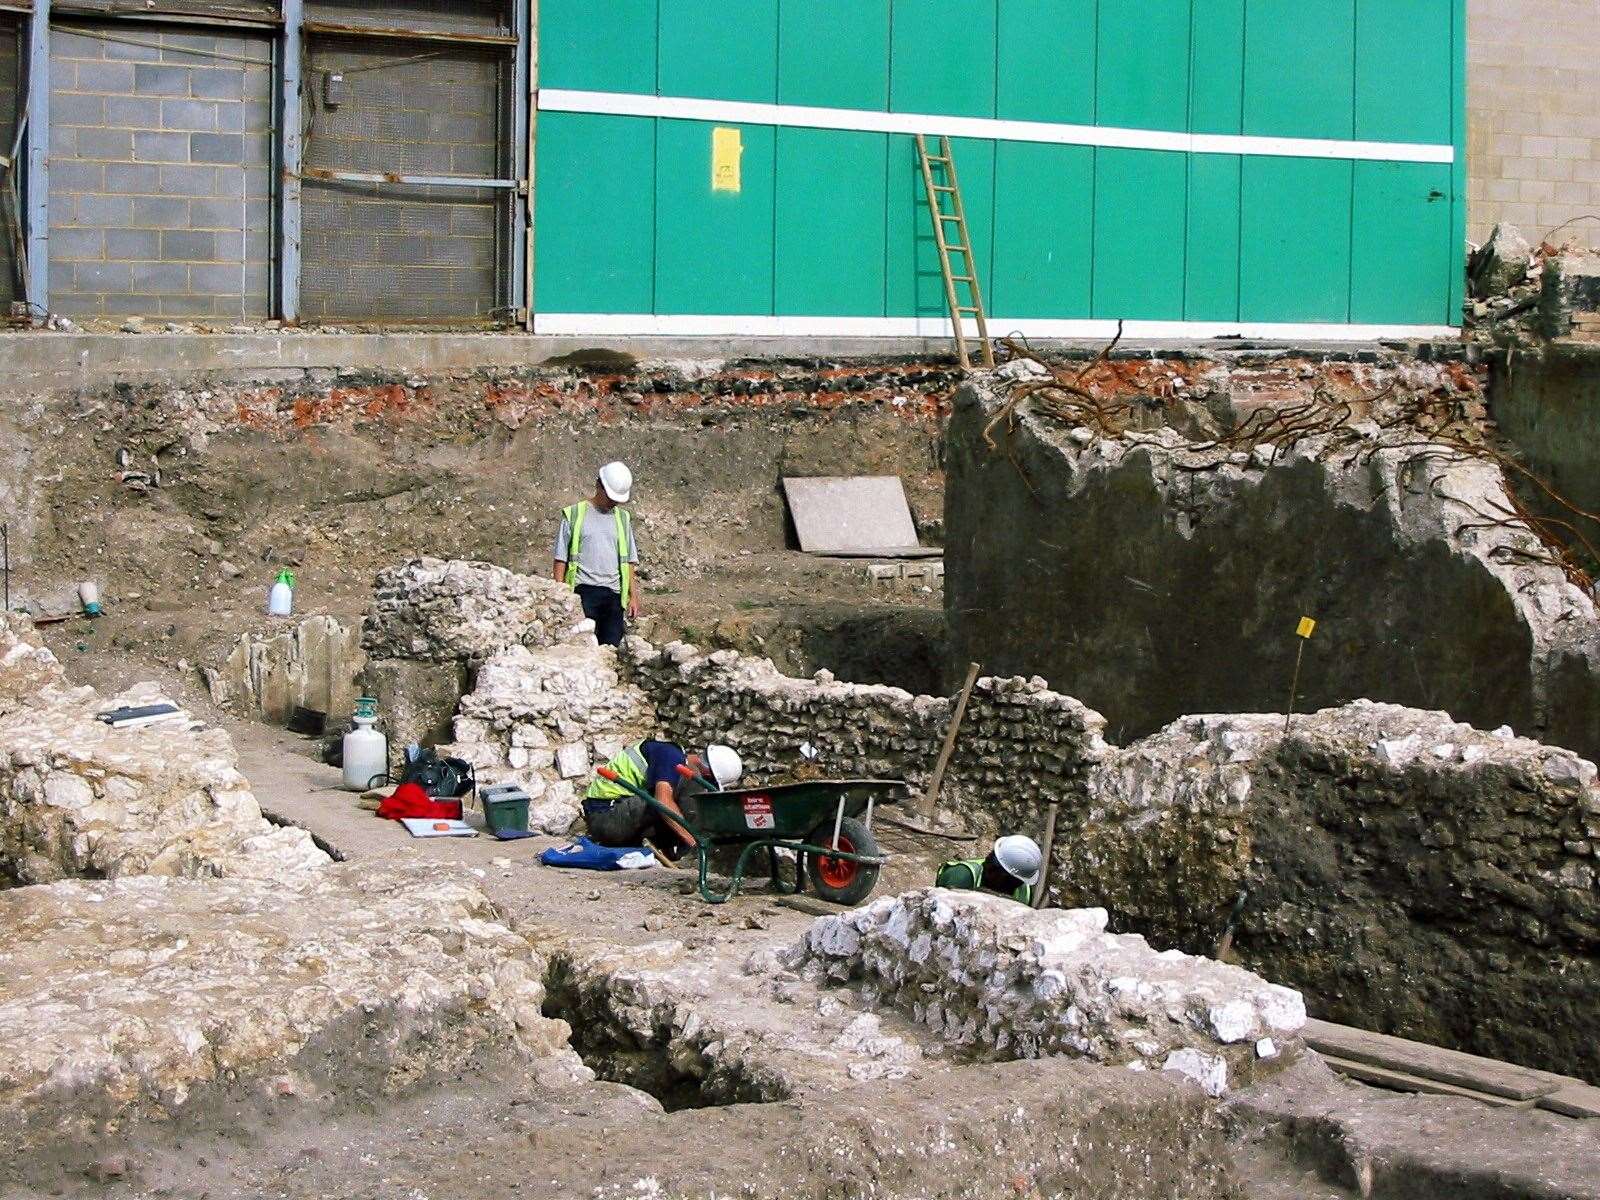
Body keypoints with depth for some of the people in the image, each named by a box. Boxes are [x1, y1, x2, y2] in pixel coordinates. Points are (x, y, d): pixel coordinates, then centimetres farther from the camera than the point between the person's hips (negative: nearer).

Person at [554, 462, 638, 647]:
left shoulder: (623, 518, 18)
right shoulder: (574, 515, 5)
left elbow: (628, 561, 20)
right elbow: (561, 559, 4)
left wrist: (633, 595, 13)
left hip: (614, 593, 4)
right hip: (583, 592, -4)